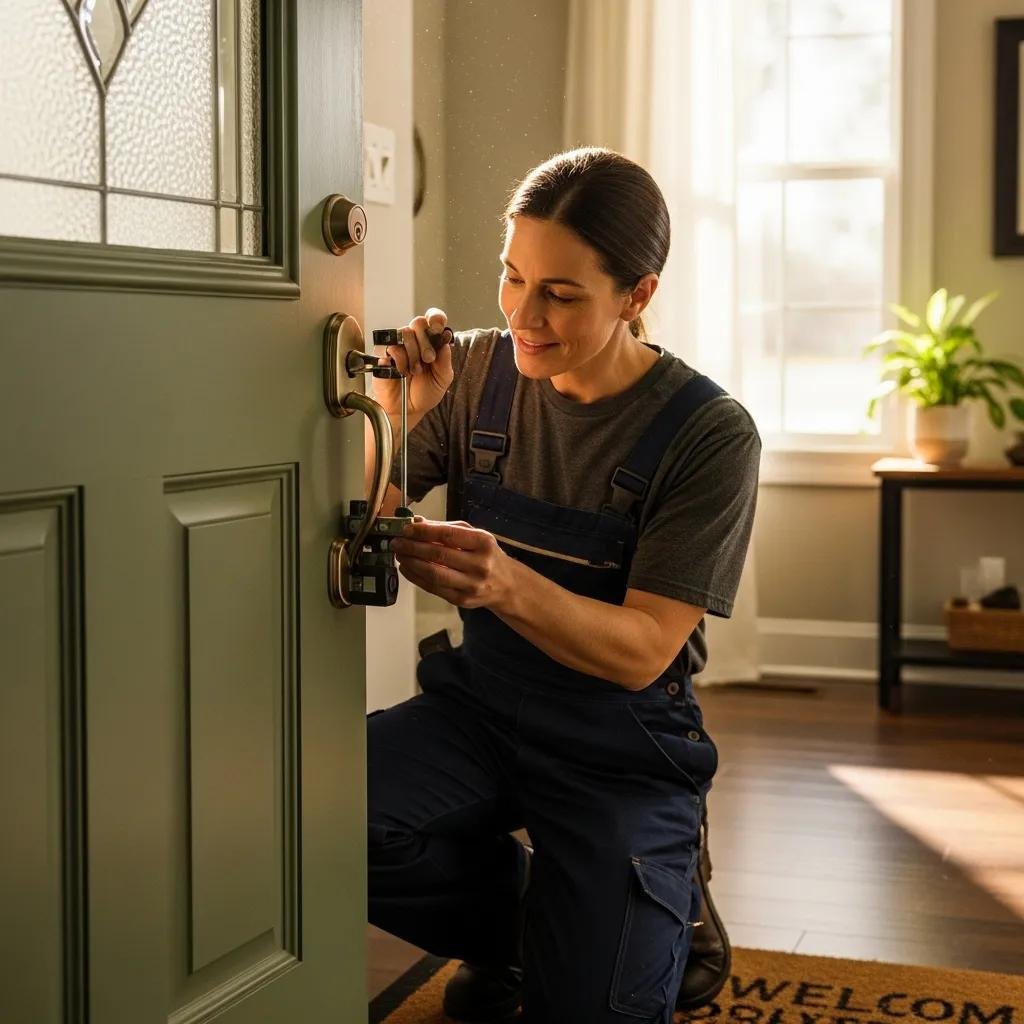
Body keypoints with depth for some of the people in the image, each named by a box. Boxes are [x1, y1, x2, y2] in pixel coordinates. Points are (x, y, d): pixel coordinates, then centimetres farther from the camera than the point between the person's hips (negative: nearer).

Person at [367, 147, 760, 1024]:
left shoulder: (710, 435, -15)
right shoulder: (479, 373, -4)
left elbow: (641, 651, -18)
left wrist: (507, 584, -37)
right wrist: (394, 417, -23)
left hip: (623, 745, -3)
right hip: (476, 704, 3)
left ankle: (664, 910, 22)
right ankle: (514, 923, 7)